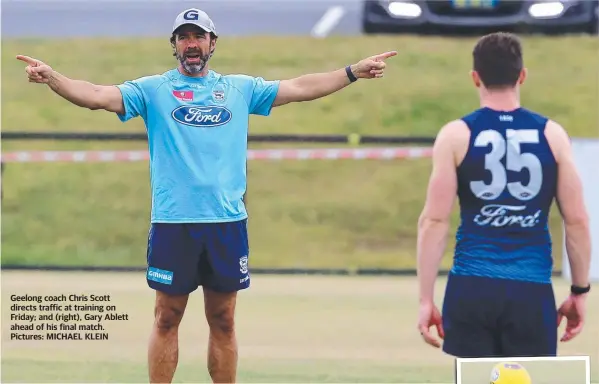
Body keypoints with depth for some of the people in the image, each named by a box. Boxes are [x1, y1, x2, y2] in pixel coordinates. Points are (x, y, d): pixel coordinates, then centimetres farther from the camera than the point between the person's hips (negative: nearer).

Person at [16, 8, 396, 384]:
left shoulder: (240, 89, 12)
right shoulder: (153, 90, 5)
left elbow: (301, 88, 14)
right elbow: (98, 96, -6)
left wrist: (354, 71, 8)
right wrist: (51, 77, -22)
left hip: (228, 221, 2)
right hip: (173, 222, -2)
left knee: (223, 322, 7)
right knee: (167, 319, 1)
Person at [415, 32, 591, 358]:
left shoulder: (456, 136, 0)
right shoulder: (551, 135, 4)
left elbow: (434, 221, -4)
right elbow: (577, 221, 4)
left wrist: (426, 299, 0)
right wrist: (580, 291, 14)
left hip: (472, 289, -1)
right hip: (531, 292, 1)